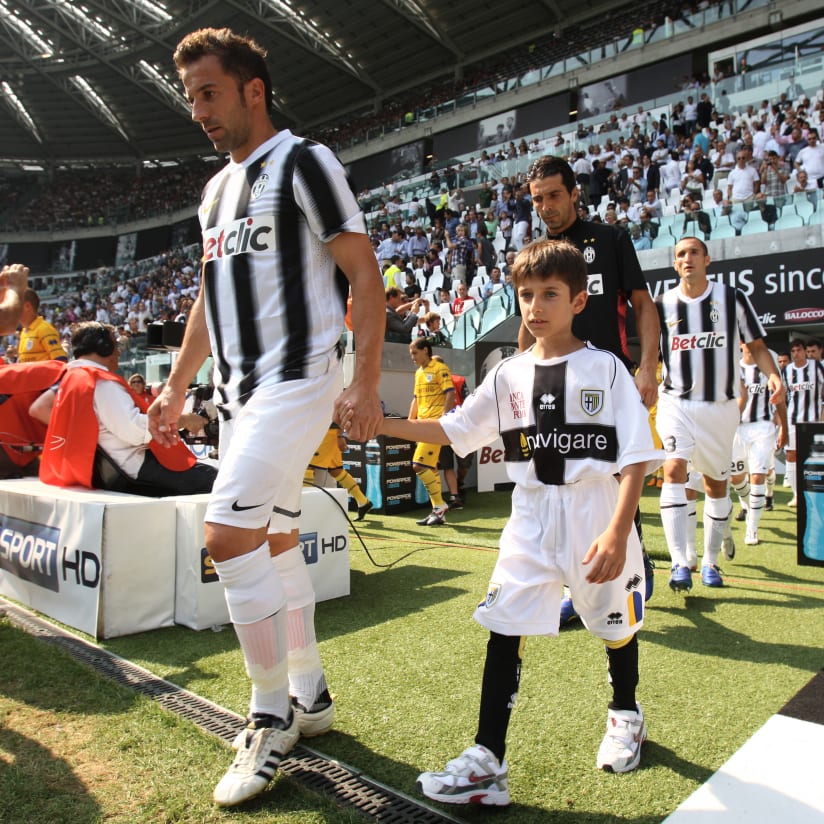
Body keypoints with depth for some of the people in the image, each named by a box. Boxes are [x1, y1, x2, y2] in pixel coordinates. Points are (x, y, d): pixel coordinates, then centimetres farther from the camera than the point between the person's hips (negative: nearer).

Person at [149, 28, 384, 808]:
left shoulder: (305, 162, -4)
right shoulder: (215, 189, 20)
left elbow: (365, 276, -10)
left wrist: (365, 383, -18)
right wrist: (176, 385, 20)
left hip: (297, 379, -8)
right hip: (237, 388, 9)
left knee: (228, 535, -17)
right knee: (274, 541, 10)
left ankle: (271, 714, 2)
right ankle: (309, 698, 25)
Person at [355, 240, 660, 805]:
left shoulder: (606, 370, -8)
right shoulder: (510, 375, 3)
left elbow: (636, 457, -12)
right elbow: (454, 431, 6)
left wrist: (618, 532, -22)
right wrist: (384, 424, -4)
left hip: (599, 514, -2)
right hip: (532, 517, 3)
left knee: (616, 625, 17)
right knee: (504, 628, -4)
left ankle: (626, 716, 46)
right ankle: (487, 763, 6)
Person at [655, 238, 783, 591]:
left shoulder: (733, 298, 0)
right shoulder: (662, 305, 2)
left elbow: (757, 345, 5)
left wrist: (773, 375, -13)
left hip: (720, 406, 1)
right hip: (676, 403, -1)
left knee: (716, 484, 10)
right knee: (674, 471, -20)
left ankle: (710, 562, 27)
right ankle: (680, 564, -20)